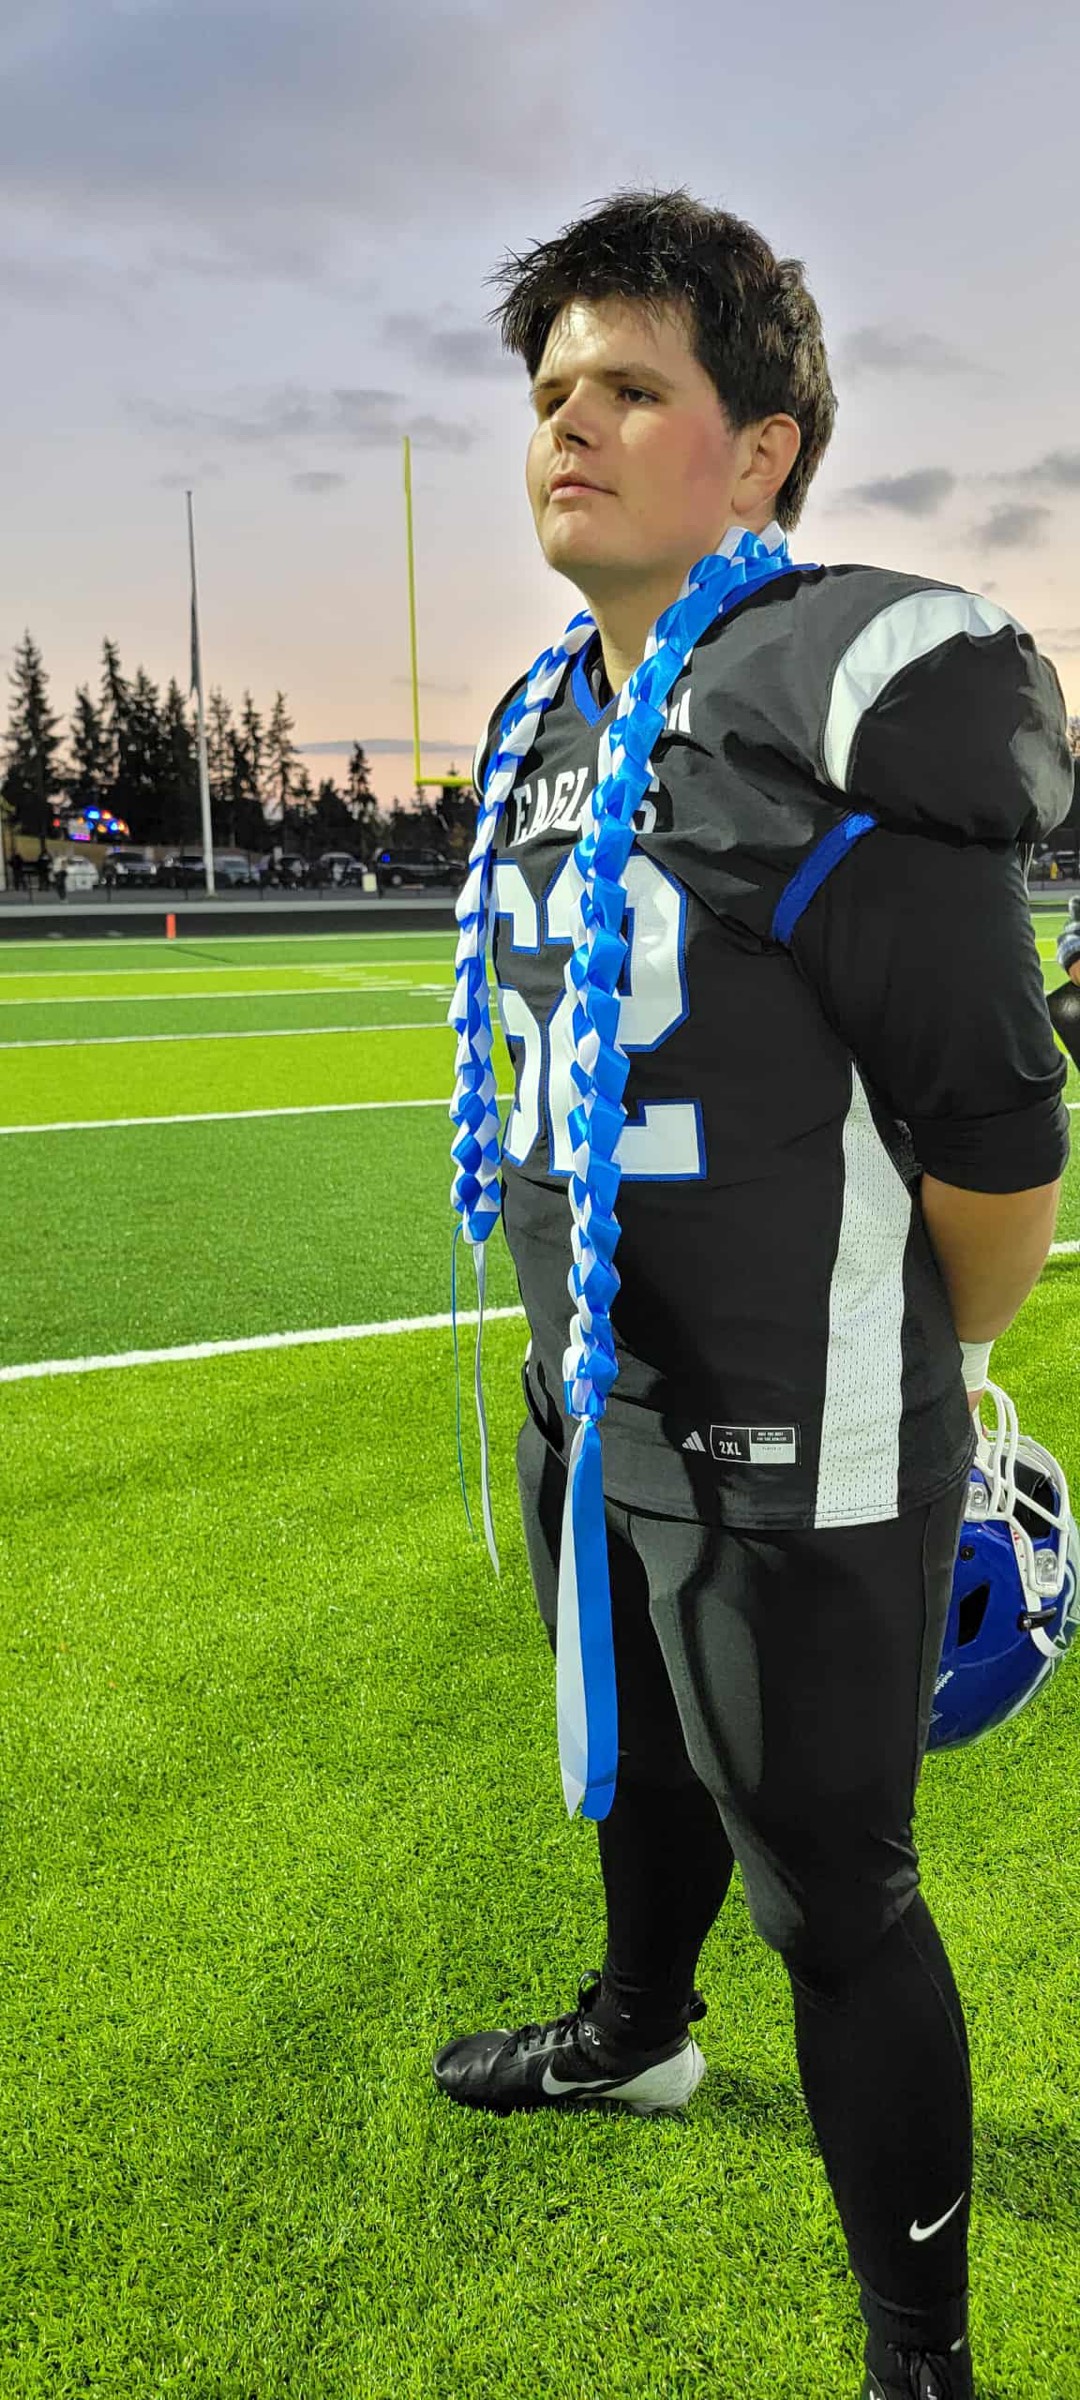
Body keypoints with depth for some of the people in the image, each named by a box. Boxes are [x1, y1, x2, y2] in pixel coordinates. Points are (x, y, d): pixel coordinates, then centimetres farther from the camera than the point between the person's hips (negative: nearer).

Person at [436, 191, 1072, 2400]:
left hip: (789, 1457, -8)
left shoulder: (848, 690, -19)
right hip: (591, 1400, 8)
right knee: (641, 1765, 29)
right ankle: (637, 2036, 59)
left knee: (828, 1885, 6)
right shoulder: (547, 726, 8)